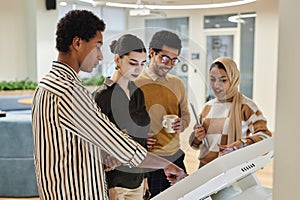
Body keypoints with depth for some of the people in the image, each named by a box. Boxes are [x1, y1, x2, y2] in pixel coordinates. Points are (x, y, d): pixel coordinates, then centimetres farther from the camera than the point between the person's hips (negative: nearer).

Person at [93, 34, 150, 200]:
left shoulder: (137, 93, 6)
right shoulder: (102, 95, -14)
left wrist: (145, 176, 14)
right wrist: (107, 186, -15)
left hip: (137, 178, 6)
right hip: (114, 180, -6)